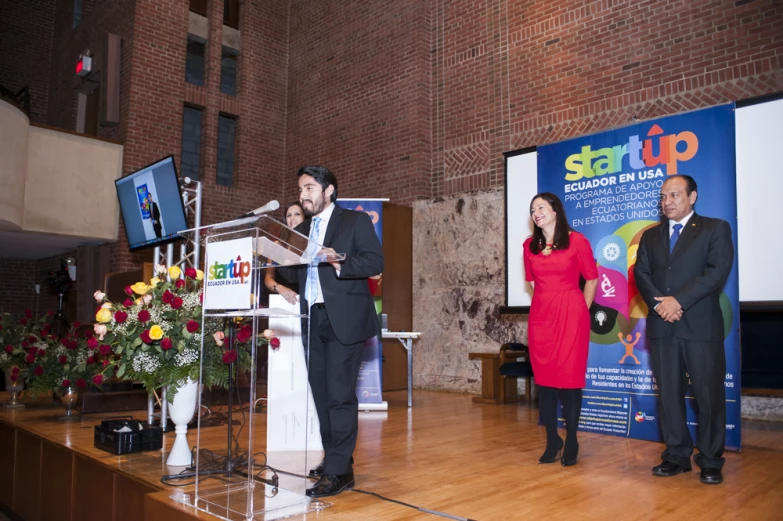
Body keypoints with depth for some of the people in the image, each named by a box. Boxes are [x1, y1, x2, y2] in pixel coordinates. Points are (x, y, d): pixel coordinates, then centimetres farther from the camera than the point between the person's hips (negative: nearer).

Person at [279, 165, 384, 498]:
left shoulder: (356, 221, 1)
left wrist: (339, 263, -25)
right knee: (321, 392, 10)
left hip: (344, 319, -6)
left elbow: (375, 262, -10)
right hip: (314, 320, 7)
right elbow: (295, 275, 14)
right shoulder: (300, 231, 18)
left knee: (339, 393, -9)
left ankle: (339, 471, -4)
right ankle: (333, 459, 22)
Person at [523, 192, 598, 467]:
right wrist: (546, 305, 12)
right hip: (540, 315, 4)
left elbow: (591, 279, 3)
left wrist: (581, 311, 1)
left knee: (570, 378, 0)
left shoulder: (577, 241, -3)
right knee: (544, 378, 5)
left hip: (570, 315, -4)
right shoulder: (529, 246, 8)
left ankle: (571, 443, 13)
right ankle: (552, 441, 16)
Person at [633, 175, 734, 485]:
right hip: (662, 326, 4)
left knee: (709, 394, 0)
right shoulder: (650, 236, 17)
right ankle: (676, 456, 16)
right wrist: (659, 303, -11)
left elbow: (718, 271, -8)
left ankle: (711, 461, 12)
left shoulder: (716, 229, 5)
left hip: (701, 325, -3)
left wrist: (678, 300, -15)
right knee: (668, 393, 7)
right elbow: (641, 274, 7)